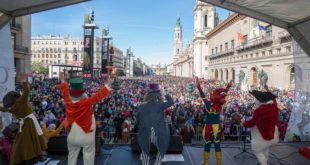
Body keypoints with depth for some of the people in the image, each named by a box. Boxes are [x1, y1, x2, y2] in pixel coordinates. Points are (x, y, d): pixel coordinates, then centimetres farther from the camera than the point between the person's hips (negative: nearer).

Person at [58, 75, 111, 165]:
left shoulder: (68, 102, -10)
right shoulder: (86, 103, -23)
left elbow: (65, 91, 7)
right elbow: (98, 96, -24)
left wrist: (63, 81, 24)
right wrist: (107, 85, -19)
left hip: (72, 136, 5)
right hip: (86, 137, -5)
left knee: (72, 156, 19)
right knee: (88, 156, 6)